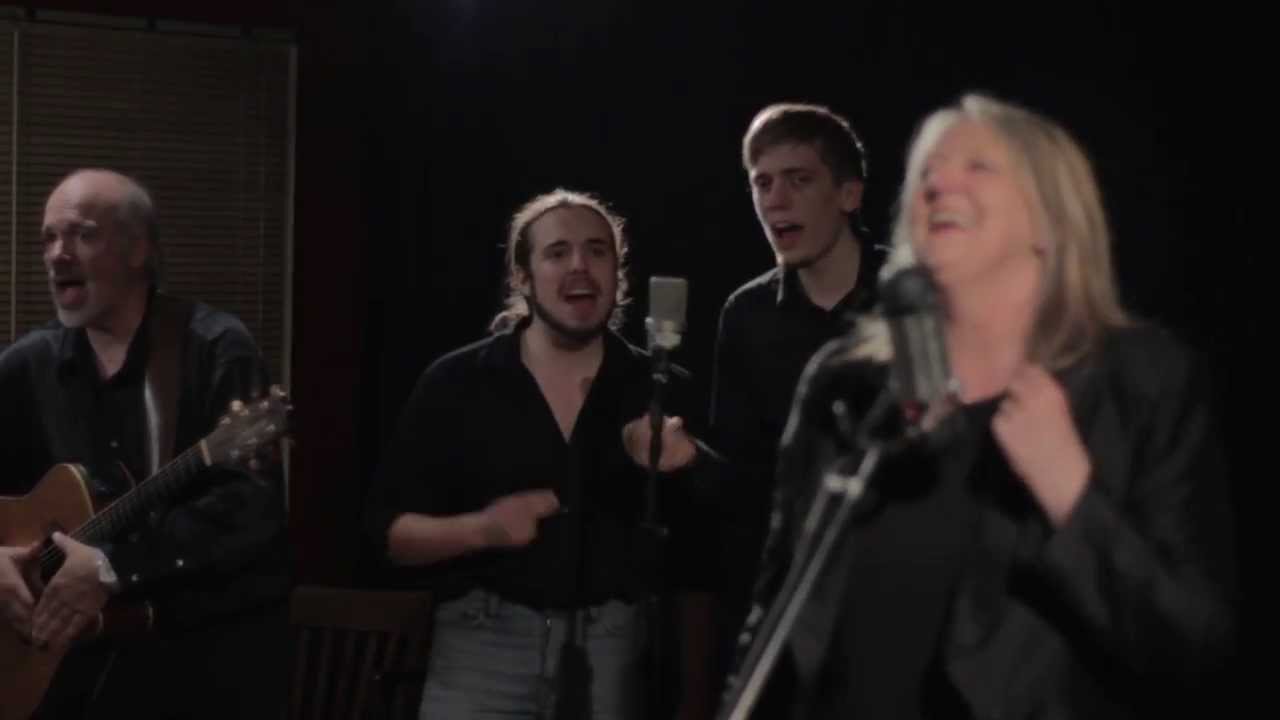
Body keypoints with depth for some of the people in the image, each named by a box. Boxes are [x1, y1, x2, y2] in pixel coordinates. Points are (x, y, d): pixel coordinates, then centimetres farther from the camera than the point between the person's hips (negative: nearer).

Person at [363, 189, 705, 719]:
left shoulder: (659, 389, 6)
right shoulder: (456, 383, 2)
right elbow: (390, 529, 2)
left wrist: (679, 472, -11)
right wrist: (480, 528, -15)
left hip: (618, 647, 1)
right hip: (484, 644, -1)